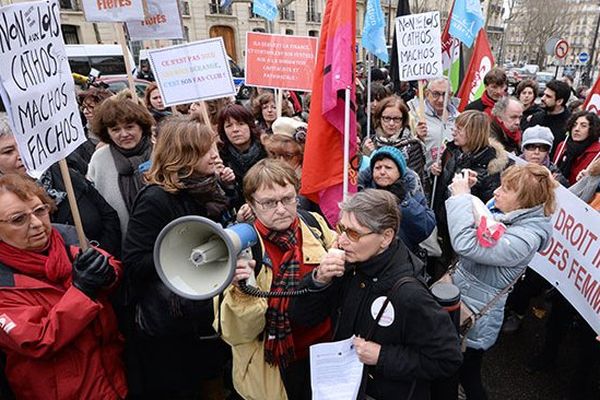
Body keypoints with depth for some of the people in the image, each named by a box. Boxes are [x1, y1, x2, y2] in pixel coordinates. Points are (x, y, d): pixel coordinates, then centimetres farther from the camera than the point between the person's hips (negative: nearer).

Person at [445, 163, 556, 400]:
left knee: (467, 374, 17)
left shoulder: (524, 238, -29)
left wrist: (462, 196, -29)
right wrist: (463, 196, -5)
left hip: (474, 317, -8)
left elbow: (466, 244, -39)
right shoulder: (502, 213, -4)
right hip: (459, 296, 8)